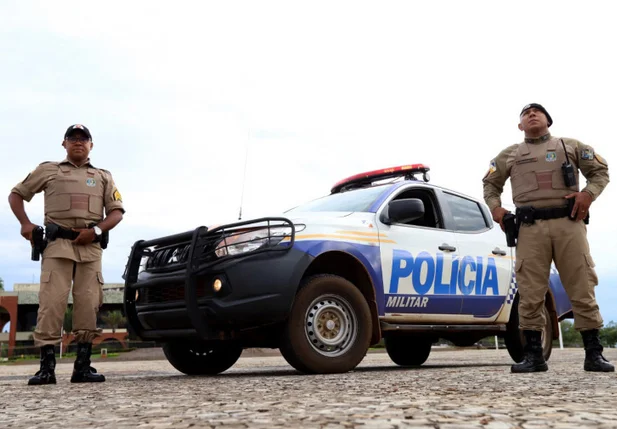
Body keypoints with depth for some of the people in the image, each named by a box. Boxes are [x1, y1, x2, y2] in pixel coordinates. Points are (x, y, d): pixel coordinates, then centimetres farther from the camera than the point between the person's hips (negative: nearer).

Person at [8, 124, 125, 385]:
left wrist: (96, 230, -8)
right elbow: (16, 194, 18)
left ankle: (82, 367, 2)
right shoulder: (48, 170, 16)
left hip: (91, 247, 2)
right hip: (58, 244, -1)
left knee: (88, 305, -3)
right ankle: (46, 367, -8)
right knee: (51, 302, -11)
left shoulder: (103, 177, 19)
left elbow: (117, 211, 11)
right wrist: (25, 223, 0)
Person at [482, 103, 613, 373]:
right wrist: (495, 207, 7)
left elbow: (601, 171, 18)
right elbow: (490, 183, 26)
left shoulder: (570, 146, 18)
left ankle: (594, 354, 4)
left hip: (569, 222, 0)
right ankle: (533, 356, 1)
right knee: (530, 293, -5)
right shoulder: (510, 154, 19)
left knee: (582, 288, -3)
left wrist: (589, 193, -2)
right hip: (531, 227, 0)